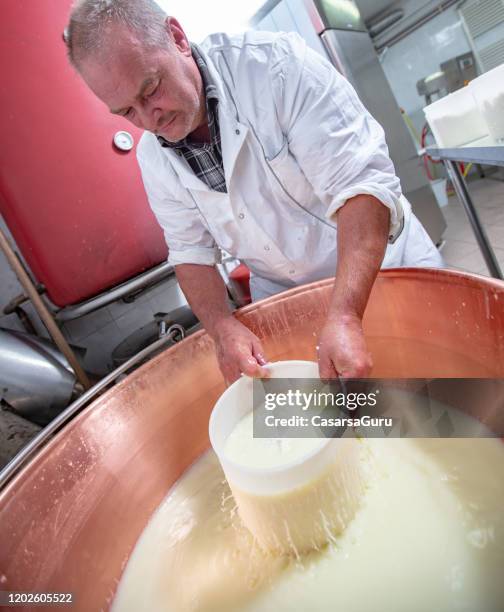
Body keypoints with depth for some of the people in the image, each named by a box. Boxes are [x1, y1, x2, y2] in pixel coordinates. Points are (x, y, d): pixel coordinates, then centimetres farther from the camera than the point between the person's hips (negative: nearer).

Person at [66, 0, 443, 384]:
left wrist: (345, 317, -39)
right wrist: (223, 327, -20)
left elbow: (362, 183, -28)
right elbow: (192, 250, -2)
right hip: (282, 296, 3)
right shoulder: (152, 157, -5)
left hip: (381, 264, -2)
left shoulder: (276, 64, -22)